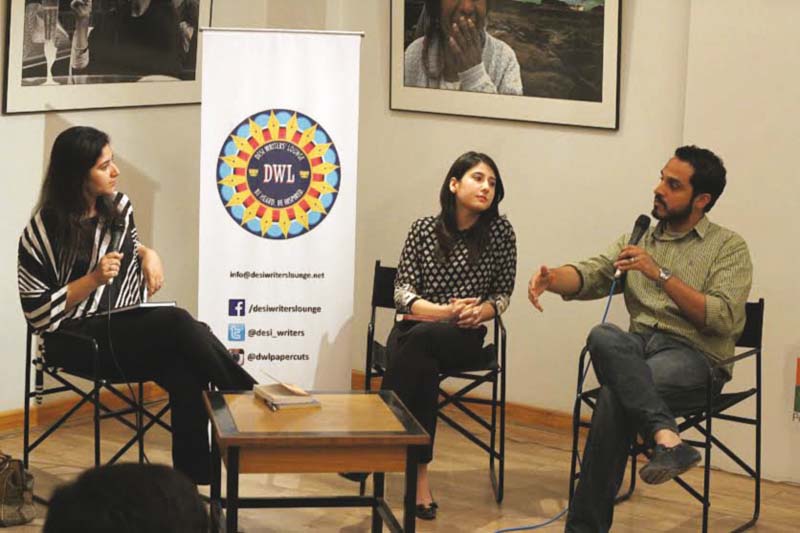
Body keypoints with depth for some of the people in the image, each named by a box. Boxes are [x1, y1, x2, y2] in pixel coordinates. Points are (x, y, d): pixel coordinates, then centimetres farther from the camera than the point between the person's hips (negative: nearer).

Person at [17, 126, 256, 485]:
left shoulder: (119, 207, 6)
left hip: (129, 327, 6)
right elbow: (38, 313, -11)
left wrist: (149, 255, 5)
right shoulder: (44, 232, -10)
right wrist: (93, 279, -21)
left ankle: (193, 481, -23)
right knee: (179, 323, -31)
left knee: (185, 374, -28)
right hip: (79, 340, -6)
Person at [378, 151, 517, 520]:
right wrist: (443, 311, -18)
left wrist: (479, 312, -17)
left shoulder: (500, 231, 1)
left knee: (422, 339, -35)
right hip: (413, 331, 1)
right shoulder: (424, 229, 3)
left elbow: (502, 294, 6)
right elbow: (402, 290, 0)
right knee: (424, 368, -35)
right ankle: (420, 479, -36)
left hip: (464, 338, -1)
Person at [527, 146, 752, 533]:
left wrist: (660, 275, -14)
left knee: (615, 396, -34)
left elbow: (724, 318, -8)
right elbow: (590, 275, 7)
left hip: (695, 356, -4)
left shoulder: (728, 247, 6)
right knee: (603, 337, -34)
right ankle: (666, 438, -46)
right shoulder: (638, 240, 23)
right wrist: (552, 278, -17)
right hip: (638, 348, 4)